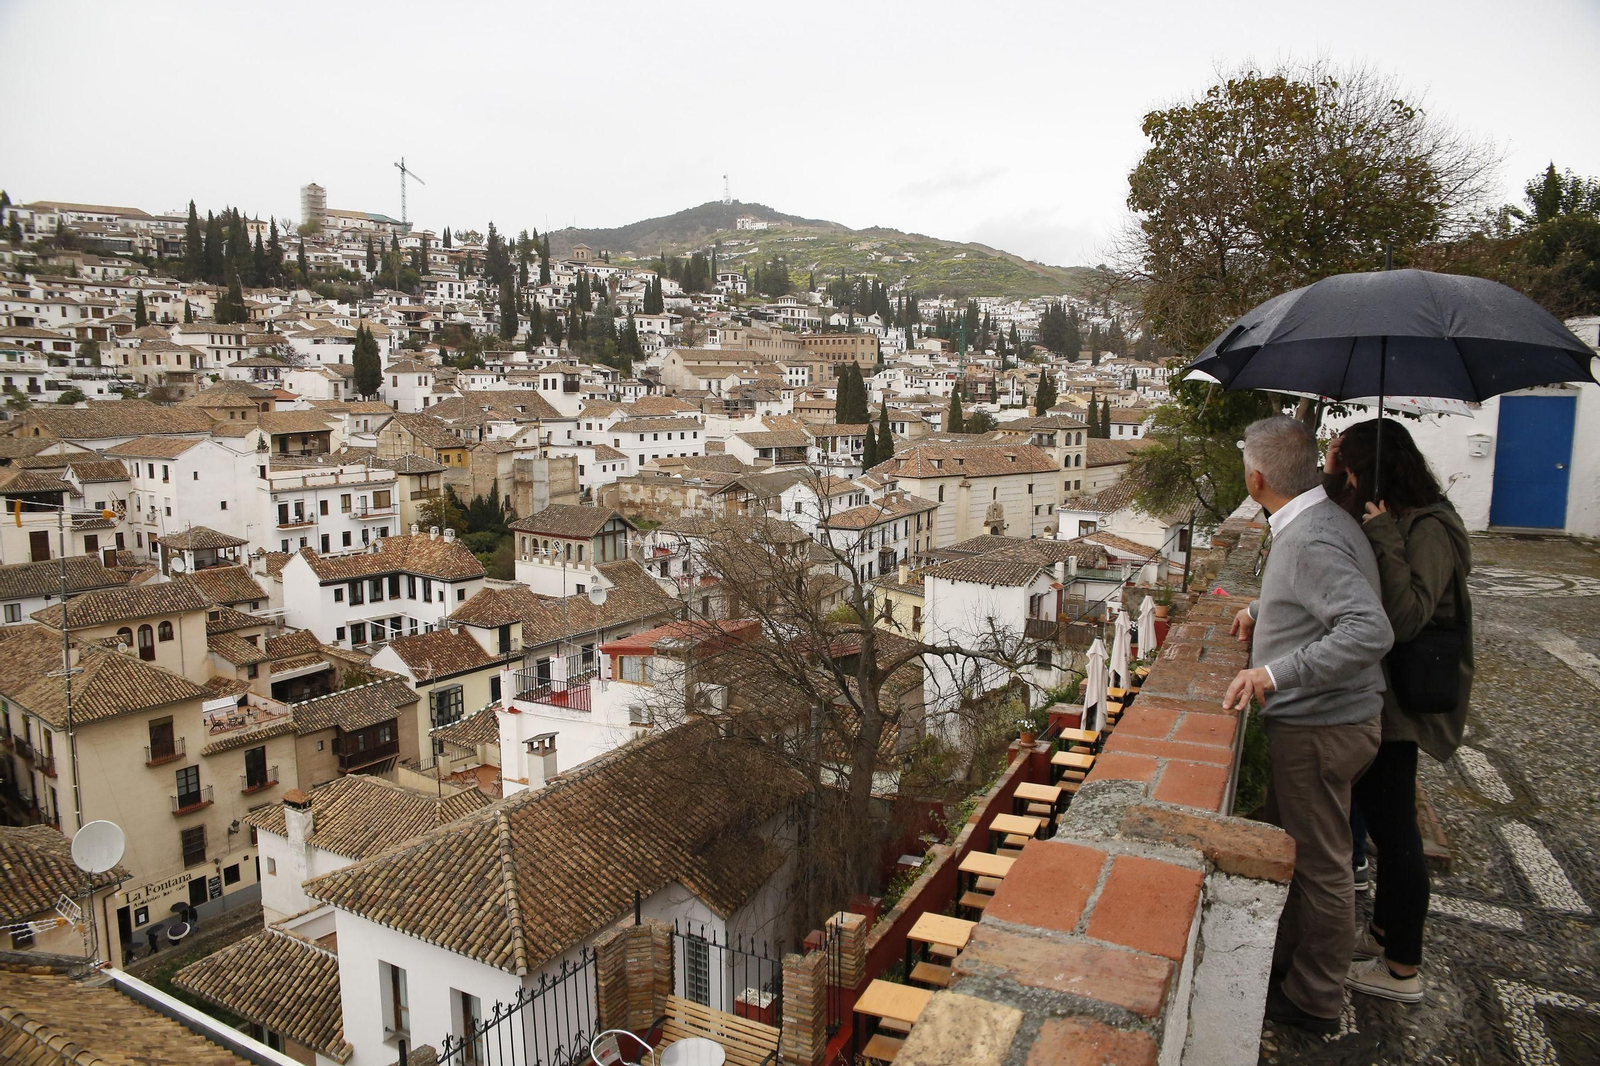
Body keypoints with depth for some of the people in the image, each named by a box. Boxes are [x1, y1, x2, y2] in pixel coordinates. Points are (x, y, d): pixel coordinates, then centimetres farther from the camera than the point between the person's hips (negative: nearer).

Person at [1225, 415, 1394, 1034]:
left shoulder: (1313, 541, -25)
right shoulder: (1311, 523, 8)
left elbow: (1370, 631, -35)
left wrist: (1276, 673, -35)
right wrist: (1262, 609, 16)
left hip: (1321, 729, -10)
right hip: (1308, 721, 10)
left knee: (1320, 865, 6)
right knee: (1285, 846, 22)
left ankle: (1314, 1001, 22)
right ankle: (1284, 959, 40)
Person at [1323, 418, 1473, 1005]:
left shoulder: (1428, 530, -19)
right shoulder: (1390, 524, 8)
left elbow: (1406, 616, -30)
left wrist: (1382, 537, -28)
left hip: (1399, 706, -9)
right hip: (1373, 699, 9)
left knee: (1394, 828, 3)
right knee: (1380, 818, 19)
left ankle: (1403, 969, 19)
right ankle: (1382, 934, 37)